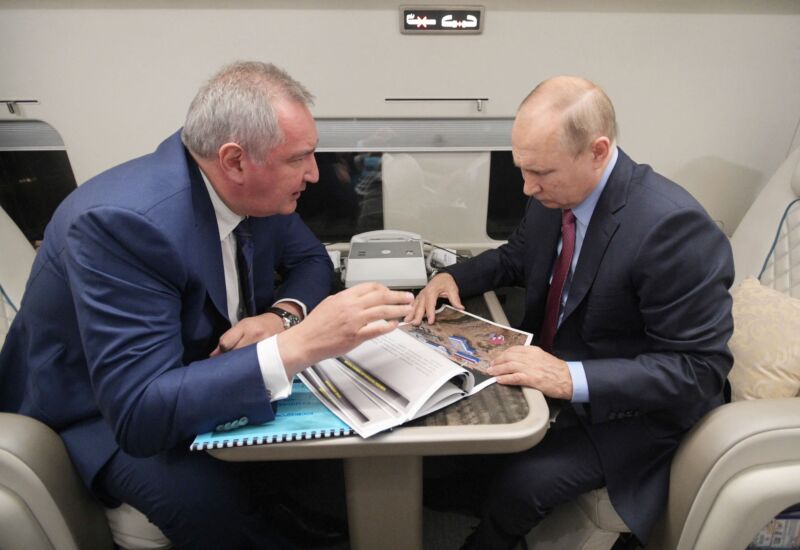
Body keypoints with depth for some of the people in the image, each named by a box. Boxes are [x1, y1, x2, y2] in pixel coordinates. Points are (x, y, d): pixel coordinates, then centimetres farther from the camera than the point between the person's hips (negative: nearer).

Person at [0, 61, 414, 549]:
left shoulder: (253, 190, -12)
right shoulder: (123, 220, -33)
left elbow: (310, 259, 4)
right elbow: (139, 413, -36)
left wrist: (283, 315, -19)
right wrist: (297, 345, -44)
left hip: (206, 372, 6)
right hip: (108, 415, -5)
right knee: (212, 498, -32)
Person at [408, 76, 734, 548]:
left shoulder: (674, 226, -29)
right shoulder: (555, 192, -9)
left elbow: (700, 367, -24)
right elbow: (518, 257, 11)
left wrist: (571, 379, -35)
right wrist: (453, 277, -8)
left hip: (628, 406, -6)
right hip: (547, 363, 6)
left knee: (519, 482, -20)